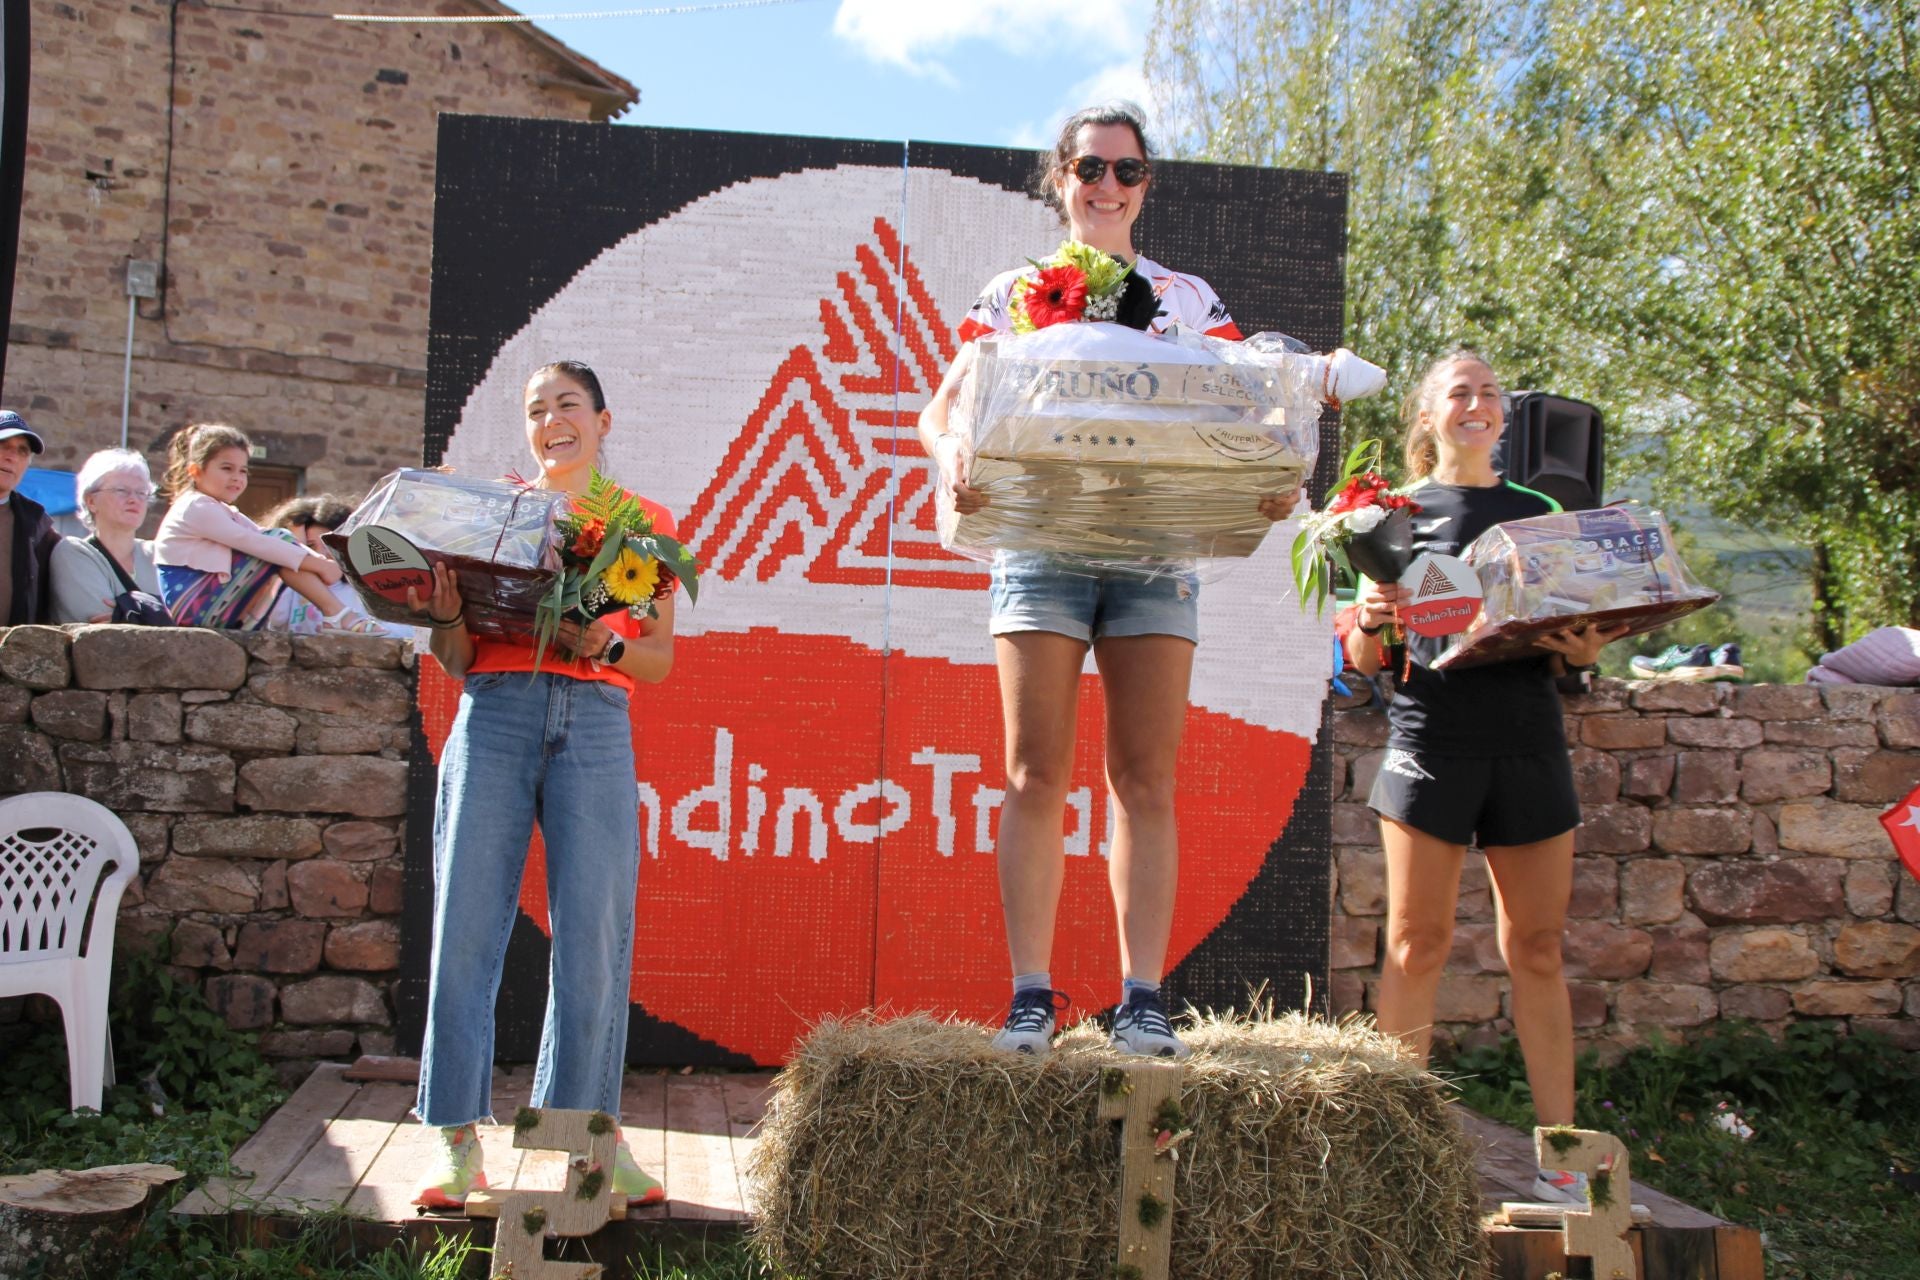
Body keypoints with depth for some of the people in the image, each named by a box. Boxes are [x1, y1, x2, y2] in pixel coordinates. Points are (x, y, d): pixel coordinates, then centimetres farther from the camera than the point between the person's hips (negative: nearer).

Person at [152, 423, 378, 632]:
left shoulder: (223, 512, 20)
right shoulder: (197, 508, -11)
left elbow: (263, 538, 7)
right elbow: (253, 543, -21)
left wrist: (319, 559, -9)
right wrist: (317, 564, -23)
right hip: (195, 607, -9)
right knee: (280, 541, -14)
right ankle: (337, 616, -19)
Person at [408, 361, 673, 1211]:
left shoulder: (644, 522, 15)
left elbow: (659, 659, 11)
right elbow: (459, 661, 12)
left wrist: (605, 647, -9)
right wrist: (444, 615, -9)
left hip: (595, 727, 0)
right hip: (494, 715, 1)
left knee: (594, 933, -4)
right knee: (466, 925, -3)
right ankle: (459, 1140, 6)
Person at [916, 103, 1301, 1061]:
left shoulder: (1189, 298, 17)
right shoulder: (1014, 293, 14)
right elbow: (943, 408, 6)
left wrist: (1269, 477, -13)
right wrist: (952, 455, -18)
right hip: (1042, 542, -1)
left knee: (1146, 777, -3)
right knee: (1036, 772, -5)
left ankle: (1143, 999, 0)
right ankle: (1032, 996, -1)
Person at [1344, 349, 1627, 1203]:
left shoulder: (1538, 513, 16)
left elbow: (1569, 642, 17)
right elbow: (1363, 661, 4)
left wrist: (1585, 651, -6)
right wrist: (1368, 622, -18)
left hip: (1528, 737, 3)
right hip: (1430, 736, -3)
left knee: (1537, 947, 4)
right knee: (1417, 943, -2)